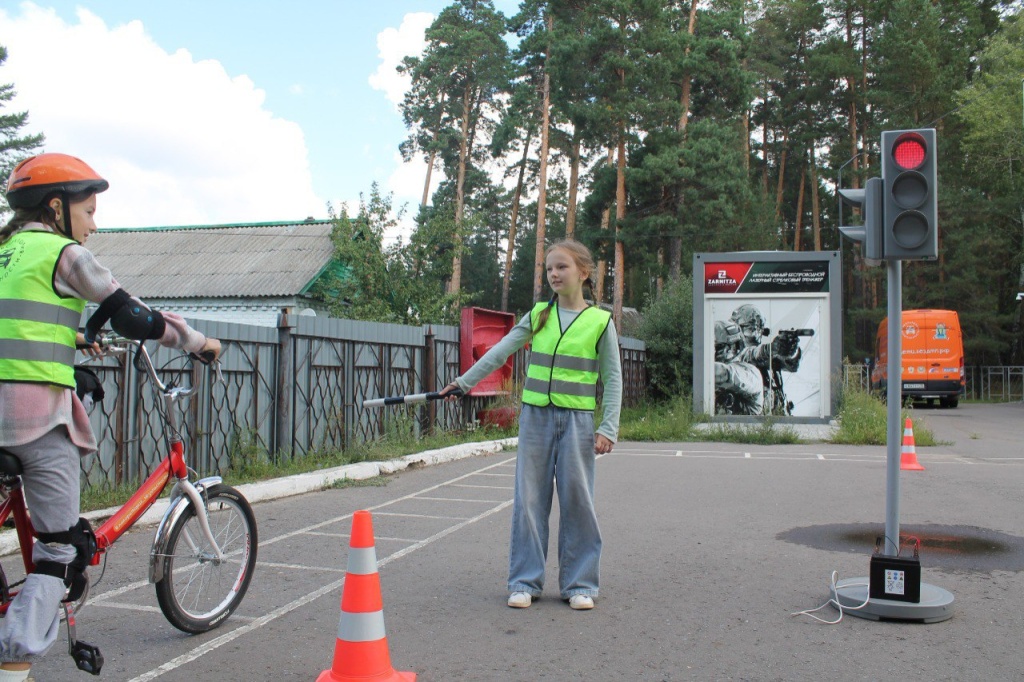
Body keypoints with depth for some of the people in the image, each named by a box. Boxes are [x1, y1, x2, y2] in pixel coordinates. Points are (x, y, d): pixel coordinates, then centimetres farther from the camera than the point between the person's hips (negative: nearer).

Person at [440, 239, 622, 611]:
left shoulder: (600, 321, -1)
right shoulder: (538, 315, 7)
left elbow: (613, 378, 1)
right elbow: (500, 351, 11)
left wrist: (608, 428, -5)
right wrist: (464, 381, 9)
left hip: (577, 419, -2)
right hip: (536, 415, 3)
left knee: (577, 499, 2)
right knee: (529, 498, 4)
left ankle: (579, 583, 15)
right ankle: (525, 581, 14)